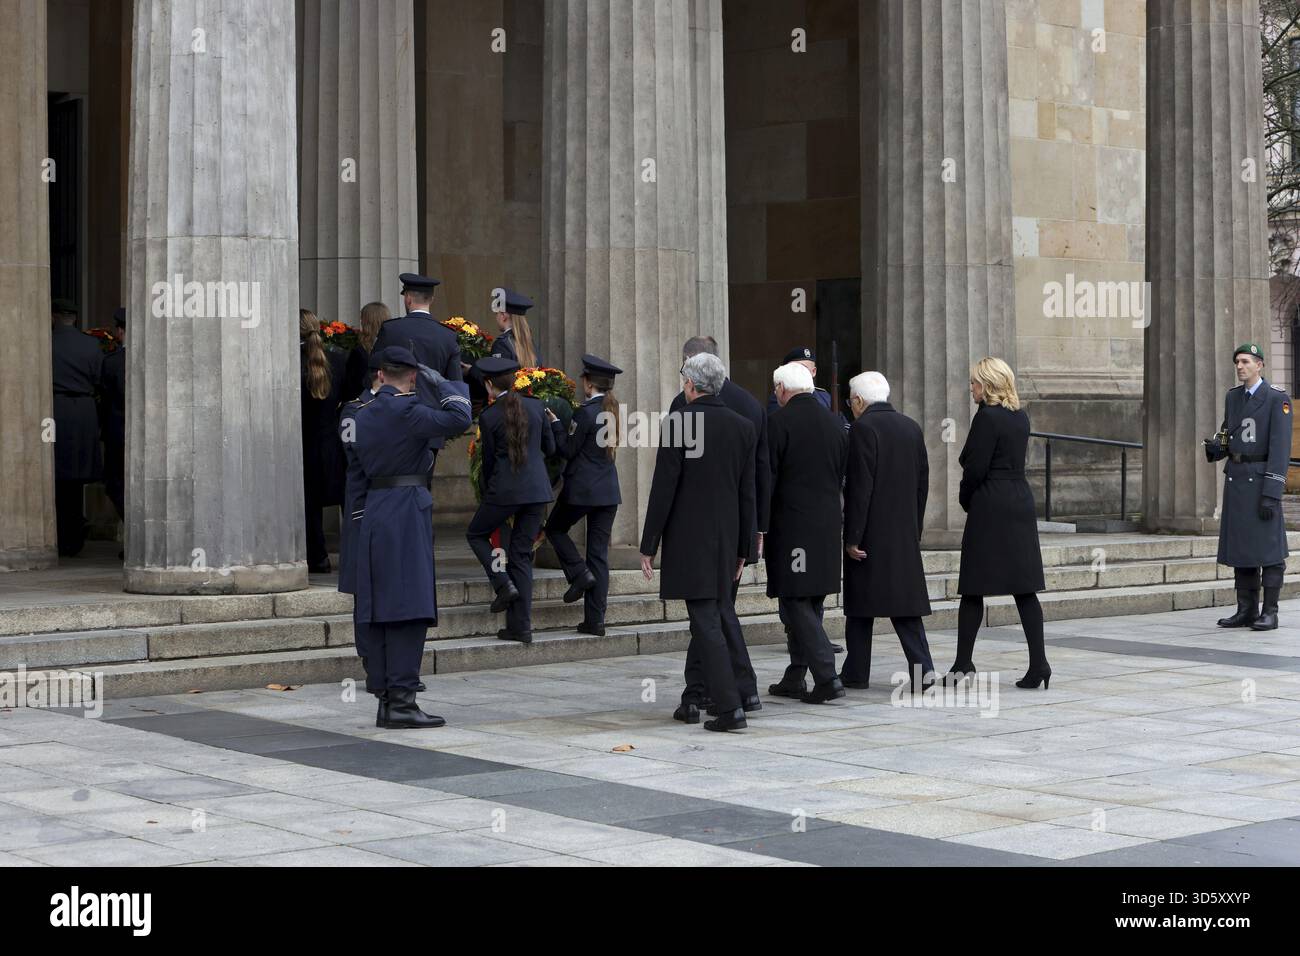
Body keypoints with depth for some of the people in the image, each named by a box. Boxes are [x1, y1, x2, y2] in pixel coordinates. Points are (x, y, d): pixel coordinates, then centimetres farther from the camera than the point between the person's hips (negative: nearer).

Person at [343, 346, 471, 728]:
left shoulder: (357, 415, 12)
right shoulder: (406, 410, -11)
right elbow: (459, 419, -17)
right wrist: (439, 381, -4)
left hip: (373, 514, 8)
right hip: (407, 513, -8)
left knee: (378, 611, 8)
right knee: (408, 609, -8)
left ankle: (385, 699, 11)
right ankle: (401, 700, -11)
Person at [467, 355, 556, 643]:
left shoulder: (488, 416, -6)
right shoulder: (535, 407, 4)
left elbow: (489, 459, 2)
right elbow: (550, 448, 12)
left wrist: (487, 487, 20)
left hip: (504, 489, -4)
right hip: (537, 489, 4)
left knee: (476, 534, 21)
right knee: (522, 554, 9)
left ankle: (503, 583, -1)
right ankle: (521, 626, 6)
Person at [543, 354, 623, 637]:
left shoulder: (586, 412, -14)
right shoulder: (613, 410, 9)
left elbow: (567, 450, -10)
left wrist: (555, 423, 2)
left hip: (582, 488, -7)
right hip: (609, 491, 7)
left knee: (555, 528, 20)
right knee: (599, 552, 6)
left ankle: (579, 573, 1)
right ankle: (595, 620, 5)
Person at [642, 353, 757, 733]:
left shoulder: (679, 422, -11)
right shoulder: (743, 427, 5)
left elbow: (664, 488, -12)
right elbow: (748, 493, 7)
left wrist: (649, 545, -5)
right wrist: (743, 548, 14)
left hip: (688, 539, -5)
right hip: (726, 540, 5)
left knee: (707, 621, -6)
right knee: (707, 618, 17)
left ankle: (729, 706, -12)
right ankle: (692, 699, 24)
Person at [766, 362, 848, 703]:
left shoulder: (779, 420, -11)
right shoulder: (833, 422, 9)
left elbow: (767, 476, -11)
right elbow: (841, 475, 14)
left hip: (790, 526, -7)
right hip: (827, 526, 7)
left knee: (795, 603, -3)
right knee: (811, 605, 13)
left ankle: (827, 676, -12)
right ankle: (795, 678, 21)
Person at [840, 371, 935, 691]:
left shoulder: (863, 427, -12)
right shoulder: (911, 427, 9)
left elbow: (860, 486, -16)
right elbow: (922, 482, 11)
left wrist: (852, 537, -13)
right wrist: (914, 528, 18)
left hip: (871, 532, -6)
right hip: (905, 533, 6)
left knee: (861, 604, 5)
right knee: (905, 600, 7)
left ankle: (856, 672, 11)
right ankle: (922, 667, -3)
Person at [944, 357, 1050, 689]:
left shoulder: (987, 417, -12)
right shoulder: (1021, 417, 12)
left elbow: (976, 467, -14)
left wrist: (965, 498, 3)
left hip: (990, 508, -7)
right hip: (1021, 503, 7)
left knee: (973, 589, 1)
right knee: (1024, 588, 5)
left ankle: (963, 664, 5)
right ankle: (1038, 662, -1)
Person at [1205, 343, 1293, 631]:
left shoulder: (1278, 399, -9)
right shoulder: (1233, 397, 12)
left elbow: (1280, 447, -15)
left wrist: (1271, 494, -21)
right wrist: (1215, 448, -6)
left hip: (1263, 479, -6)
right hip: (1235, 478, 7)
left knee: (1268, 547, -4)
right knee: (1240, 547, 6)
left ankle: (1270, 613, 0)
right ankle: (1247, 611, 11)